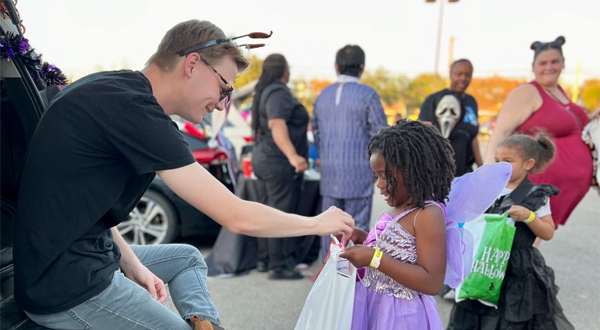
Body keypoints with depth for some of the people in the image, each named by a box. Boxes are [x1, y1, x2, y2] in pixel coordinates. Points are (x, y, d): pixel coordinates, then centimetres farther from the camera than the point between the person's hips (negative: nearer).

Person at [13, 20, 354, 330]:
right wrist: (317, 223, -7)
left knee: (187, 258, 20)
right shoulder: (131, 107, -24)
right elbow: (237, 217, -22)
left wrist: (131, 263, 3)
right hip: (65, 289, -10)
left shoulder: (109, 88, 5)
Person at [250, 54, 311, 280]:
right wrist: (293, 156, -45)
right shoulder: (279, 93, -16)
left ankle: (264, 260, 24)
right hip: (279, 163, -10)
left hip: (265, 160, 10)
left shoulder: (265, 92, 16)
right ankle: (278, 267, 2)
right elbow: (277, 127, -31)